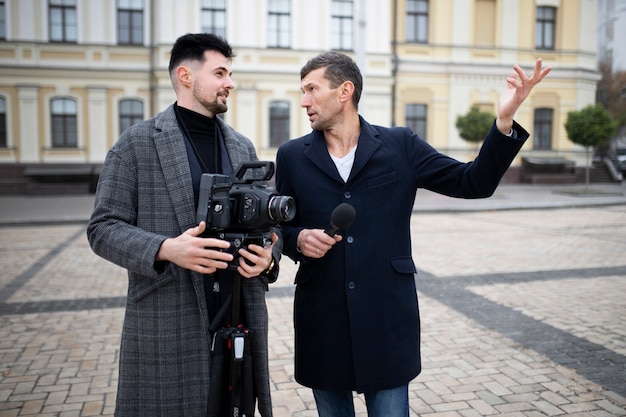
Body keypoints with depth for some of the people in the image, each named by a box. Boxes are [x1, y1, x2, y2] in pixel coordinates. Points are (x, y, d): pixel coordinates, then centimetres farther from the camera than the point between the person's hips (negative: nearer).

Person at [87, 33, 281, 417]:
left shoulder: (243, 147, 13)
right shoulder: (137, 143, -1)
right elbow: (103, 228, -4)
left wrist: (269, 255, -6)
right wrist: (166, 249, -21)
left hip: (242, 323, 4)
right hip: (167, 325, -3)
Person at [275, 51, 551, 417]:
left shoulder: (401, 146, 1)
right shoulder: (292, 156, 3)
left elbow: (474, 182, 0)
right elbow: (281, 227, 11)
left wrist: (505, 119, -13)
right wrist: (298, 239, -12)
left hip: (387, 321, -1)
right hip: (321, 324, 2)